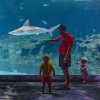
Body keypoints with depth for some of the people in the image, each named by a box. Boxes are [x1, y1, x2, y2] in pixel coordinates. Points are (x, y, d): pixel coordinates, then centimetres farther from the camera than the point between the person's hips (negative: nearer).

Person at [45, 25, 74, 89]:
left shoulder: (69, 37, -14)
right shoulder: (62, 36, 14)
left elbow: (70, 48, -20)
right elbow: (57, 40, 37)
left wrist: (66, 57, -25)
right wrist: (50, 40, 36)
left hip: (66, 55, -9)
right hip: (61, 54, 9)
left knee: (66, 70, -11)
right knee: (63, 69, 14)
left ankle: (67, 85, -10)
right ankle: (66, 83, 24)